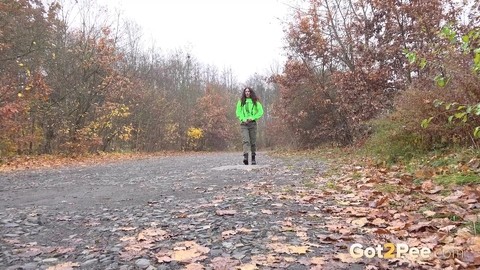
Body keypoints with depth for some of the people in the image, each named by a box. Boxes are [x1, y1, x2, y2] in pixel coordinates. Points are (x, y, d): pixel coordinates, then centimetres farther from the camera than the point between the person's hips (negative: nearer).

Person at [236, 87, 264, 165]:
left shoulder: (255, 102, 7)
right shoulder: (241, 102, 9)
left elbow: (260, 111, 3)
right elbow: (238, 112, 7)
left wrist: (252, 118, -8)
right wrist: (243, 119, -8)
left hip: (252, 123, 1)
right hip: (244, 124, -1)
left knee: (253, 141, 4)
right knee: (245, 140, -16)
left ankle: (253, 158, 13)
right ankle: (246, 157, -28)